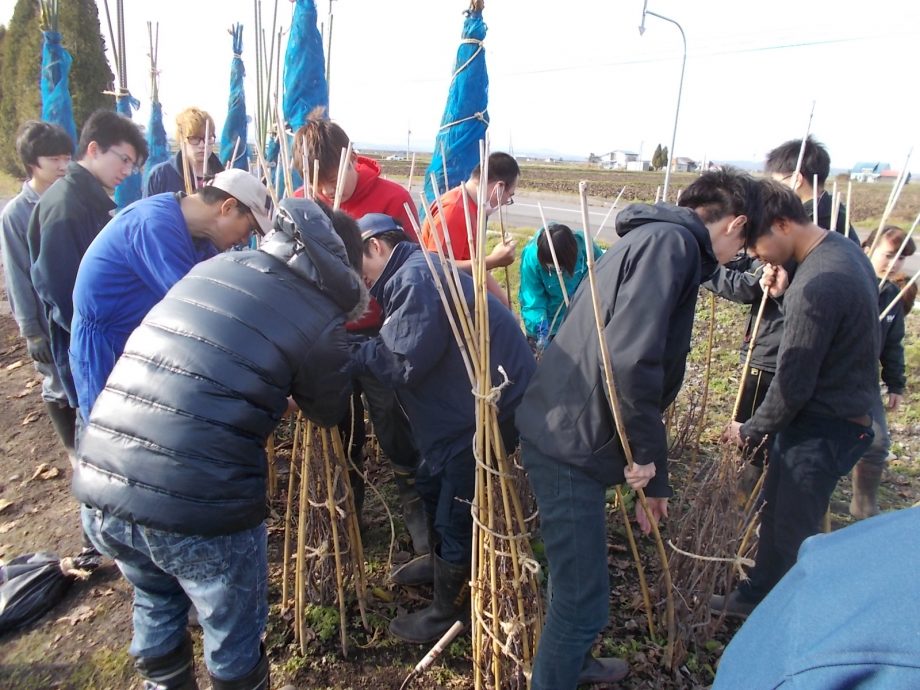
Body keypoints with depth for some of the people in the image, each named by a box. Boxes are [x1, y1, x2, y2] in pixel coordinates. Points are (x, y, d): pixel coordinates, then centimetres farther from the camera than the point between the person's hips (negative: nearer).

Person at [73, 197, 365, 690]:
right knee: (234, 634, 22)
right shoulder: (321, 323, -9)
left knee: (156, 601, 33)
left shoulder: (215, 266, 8)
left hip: (99, 492, 6)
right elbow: (328, 412, 9)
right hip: (199, 507, -6)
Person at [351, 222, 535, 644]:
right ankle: (440, 564, 45)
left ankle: (449, 613, 23)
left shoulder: (415, 279, -20)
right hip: (467, 400, 11)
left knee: (456, 510, 2)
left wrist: (352, 352, -13)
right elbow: (396, 348, 13)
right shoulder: (414, 274, 15)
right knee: (432, 485, 23)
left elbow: (403, 363, -26)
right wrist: (361, 348, 0)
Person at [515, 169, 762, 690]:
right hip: (572, 444, -11)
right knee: (584, 602, 2)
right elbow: (630, 358, -28)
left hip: (569, 434, 11)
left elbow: (650, 362, 22)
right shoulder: (671, 242, -13)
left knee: (579, 582, 28)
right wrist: (649, 454, -12)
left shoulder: (656, 240, 19)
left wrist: (653, 477, 24)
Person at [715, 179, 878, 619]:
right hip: (840, 413, 10)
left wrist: (751, 431, -6)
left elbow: (794, 385, -23)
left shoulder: (817, 284, -28)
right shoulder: (842, 249, 4)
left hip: (822, 429, -10)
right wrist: (785, 295, -2)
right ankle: (758, 594, 42)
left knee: (794, 531, 5)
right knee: (776, 510, 23)